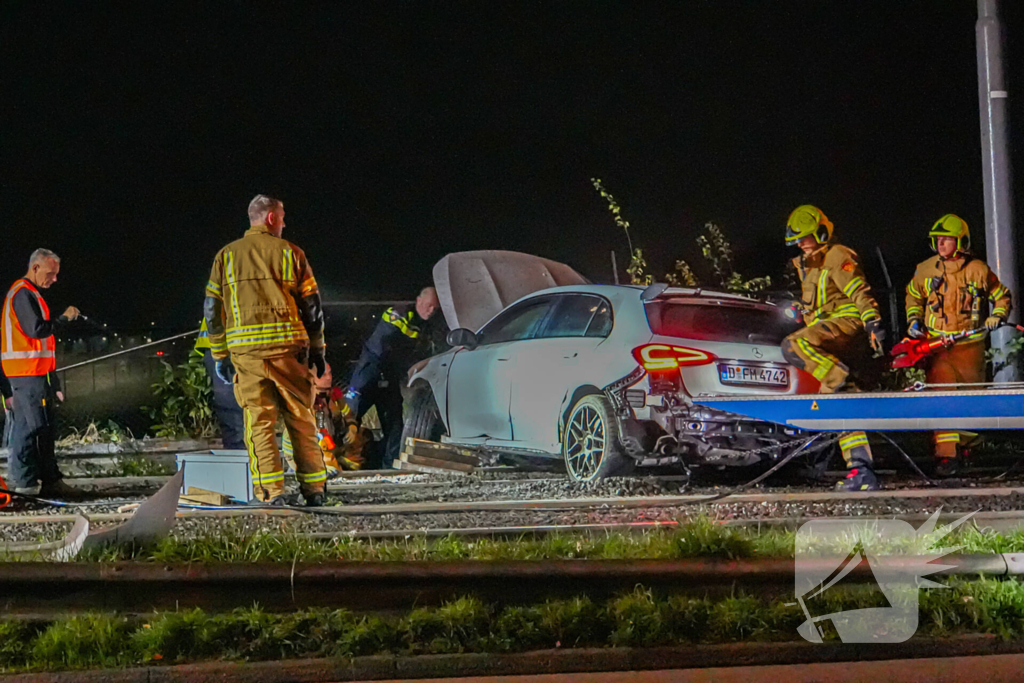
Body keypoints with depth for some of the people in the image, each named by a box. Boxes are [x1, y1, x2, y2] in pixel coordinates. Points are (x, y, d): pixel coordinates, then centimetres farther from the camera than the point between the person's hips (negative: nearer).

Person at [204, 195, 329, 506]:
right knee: (301, 419, 9)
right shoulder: (289, 252, 5)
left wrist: (219, 355, 15)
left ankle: (271, 492, -7)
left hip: (245, 350, 1)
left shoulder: (226, 256, 10)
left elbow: (212, 309, 9)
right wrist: (317, 349, 15)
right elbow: (312, 305, 6)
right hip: (288, 347, 0)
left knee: (259, 422, 1)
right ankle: (314, 489, 11)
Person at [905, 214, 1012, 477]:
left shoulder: (978, 270, -1)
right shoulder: (926, 269, 4)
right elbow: (913, 296, 21)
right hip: (936, 344, 0)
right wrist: (913, 320, 7)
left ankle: (964, 445, 24)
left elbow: (1002, 296, 12)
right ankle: (946, 455, -12)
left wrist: (997, 317, -4)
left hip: (969, 344, 0)